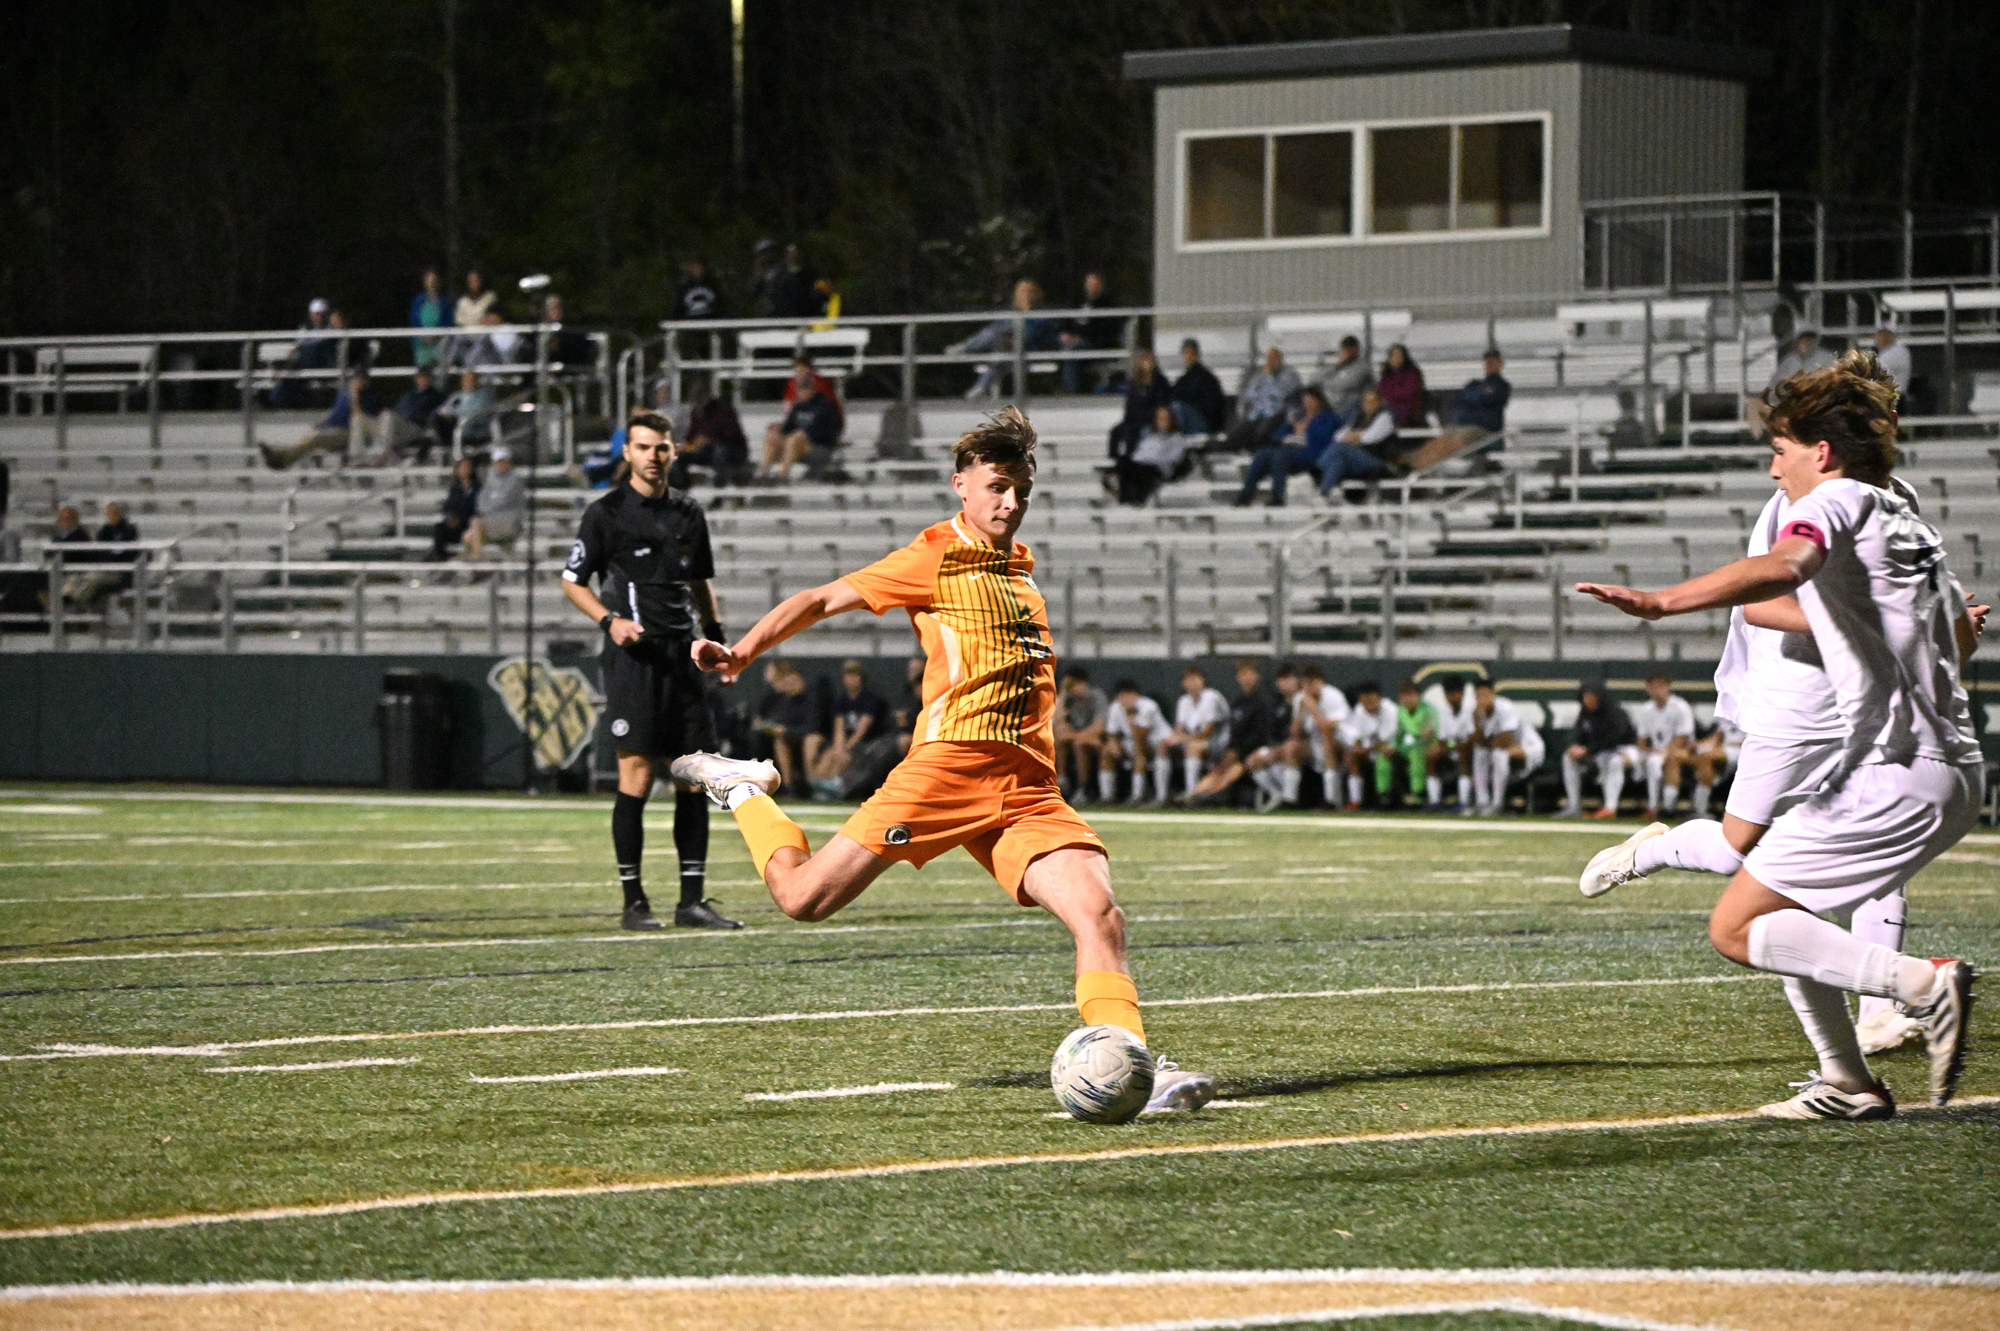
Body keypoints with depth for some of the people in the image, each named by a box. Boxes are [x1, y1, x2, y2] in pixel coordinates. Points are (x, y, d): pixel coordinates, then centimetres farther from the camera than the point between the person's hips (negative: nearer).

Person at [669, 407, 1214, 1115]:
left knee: (1099, 914, -16)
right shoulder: (938, 558, 2)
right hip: (948, 764, -5)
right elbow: (823, 600, 2)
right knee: (803, 897, -5)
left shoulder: (1020, 566, 22)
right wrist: (741, 653, -8)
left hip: (1029, 785, 5)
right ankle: (744, 791, 23)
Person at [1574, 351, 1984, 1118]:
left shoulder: (1835, 501, -4)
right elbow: (1961, 638, 37)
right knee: (1784, 909, 21)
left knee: (1737, 929, -7)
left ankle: (1924, 986, -19)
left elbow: (1781, 567, -29)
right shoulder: (1908, 520, 23)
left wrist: (1658, 603, -38)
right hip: (1956, 769, 10)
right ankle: (1848, 1084, 15)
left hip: (1893, 776, -10)